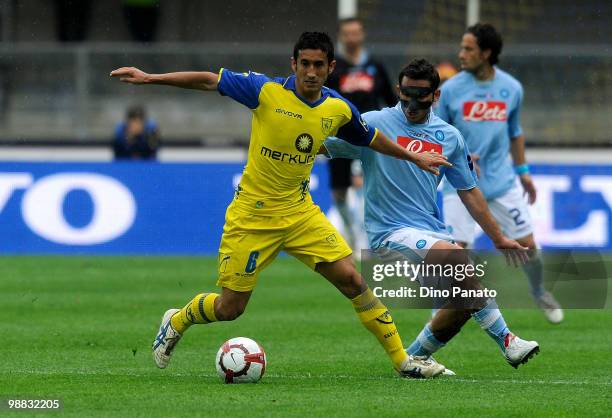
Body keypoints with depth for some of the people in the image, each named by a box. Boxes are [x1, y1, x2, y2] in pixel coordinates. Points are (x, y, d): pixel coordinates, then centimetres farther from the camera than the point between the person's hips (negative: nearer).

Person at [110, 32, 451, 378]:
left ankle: (402, 360, 0)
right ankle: (176, 322, 33)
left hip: (301, 212, 3)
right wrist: (150, 78, -11)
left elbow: (370, 138, 20)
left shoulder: (340, 109, -1)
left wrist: (414, 157, 27)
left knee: (351, 278, -8)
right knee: (229, 308, 1)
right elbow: (210, 81, -7)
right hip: (252, 216, -3)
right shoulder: (267, 91, -14)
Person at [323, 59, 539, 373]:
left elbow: (468, 192, 18)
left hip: (432, 231, 6)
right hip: (391, 233, -6)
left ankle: (415, 358, 19)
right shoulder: (375, 124, -3)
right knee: (456, 257, -29)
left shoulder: (449, 137, 10)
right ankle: (504, 340, -23)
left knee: (461, 305, -3)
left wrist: (499, 239, 19)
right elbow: (320, 145, -7)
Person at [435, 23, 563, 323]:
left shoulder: (511, 88, -1)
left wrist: (522, 170, 16)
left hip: (502, 182, 2)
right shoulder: (451, 89, -8)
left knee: (527, 244, 5)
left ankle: (539, 293, 33)